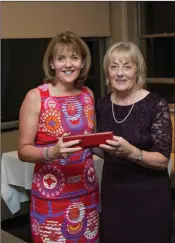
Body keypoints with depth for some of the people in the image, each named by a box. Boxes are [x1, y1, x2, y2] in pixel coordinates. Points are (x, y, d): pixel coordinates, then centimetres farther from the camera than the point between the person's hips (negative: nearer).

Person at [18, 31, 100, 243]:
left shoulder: (88, 94, 3)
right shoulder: (35, 97, -11)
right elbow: (23, 150, -10)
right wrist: (52, 152, -27)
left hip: (87, 191, 5)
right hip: (51, 196, -4)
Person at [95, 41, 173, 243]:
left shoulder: (156, 105, -14)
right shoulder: (102, 104, 1)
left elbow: (162, 160, -17)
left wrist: (130, 152, -30)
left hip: (149, 198, -4)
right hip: (112, 196, 4)